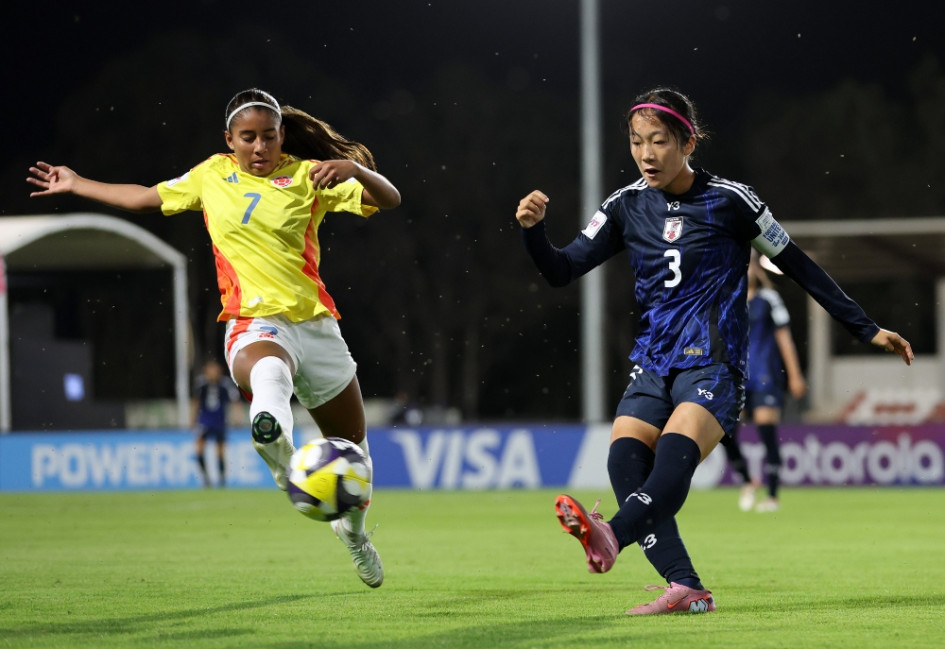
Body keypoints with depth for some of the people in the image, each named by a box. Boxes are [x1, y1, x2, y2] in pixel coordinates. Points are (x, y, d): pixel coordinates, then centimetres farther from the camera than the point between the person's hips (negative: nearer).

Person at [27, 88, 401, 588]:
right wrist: (76, 185, 36)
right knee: (268, 372, -43)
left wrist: (352, 168, -27)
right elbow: (147, 198, 28)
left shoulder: (308, 175, 3)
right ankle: (278, 453, -72)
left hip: (315, 325, 2)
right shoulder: (211, 176, 11)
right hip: (254, 325, -2)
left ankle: (354, 531, 42)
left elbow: (389, 199, -7)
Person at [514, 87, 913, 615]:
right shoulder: (627, 206, 9)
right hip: (655, 363, 5)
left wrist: (869, 330, 8)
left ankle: (613, 535, -58)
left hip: (714, 364, -5)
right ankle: (686, 588, -26)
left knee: (676, 448, -32)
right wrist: (533, 229, -17)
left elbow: (799, 267, 6)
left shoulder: (729, 201, -3)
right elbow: (562, 271, 5)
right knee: (625, 458, -21)